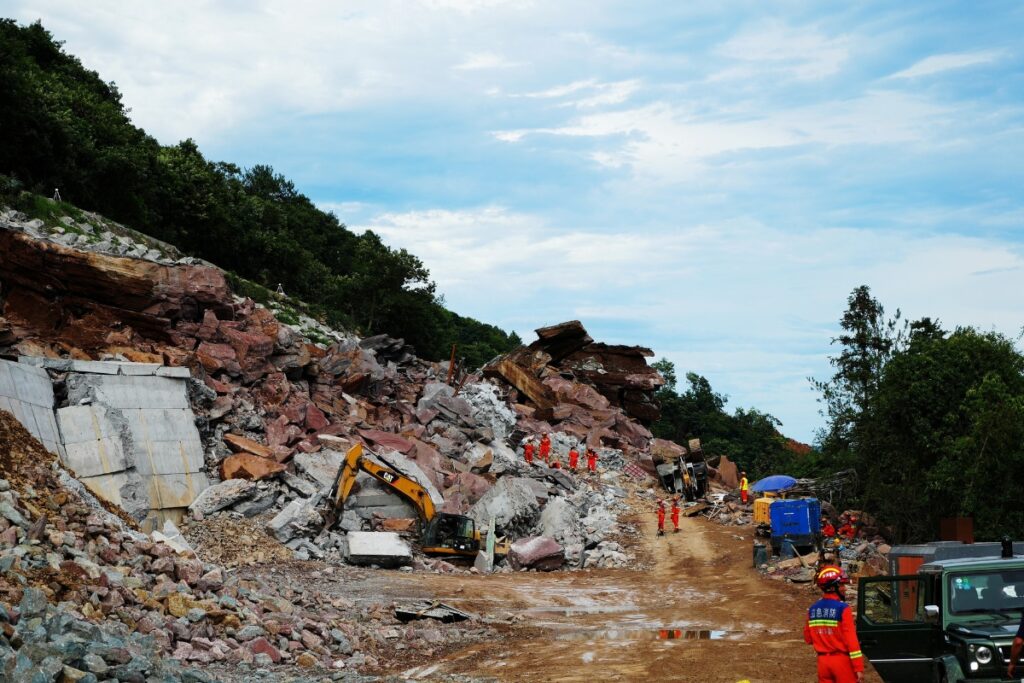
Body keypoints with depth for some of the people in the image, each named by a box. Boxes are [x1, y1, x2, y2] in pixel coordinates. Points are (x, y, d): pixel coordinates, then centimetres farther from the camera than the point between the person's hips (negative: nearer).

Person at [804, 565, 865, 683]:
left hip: (823, 660, 6)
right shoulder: (843, 609, -15)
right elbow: (851, 640, -17)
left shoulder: (812, 610, 3)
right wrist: (859, 668, -14)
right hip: (842, 660, -5)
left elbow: (808, 639, 9)